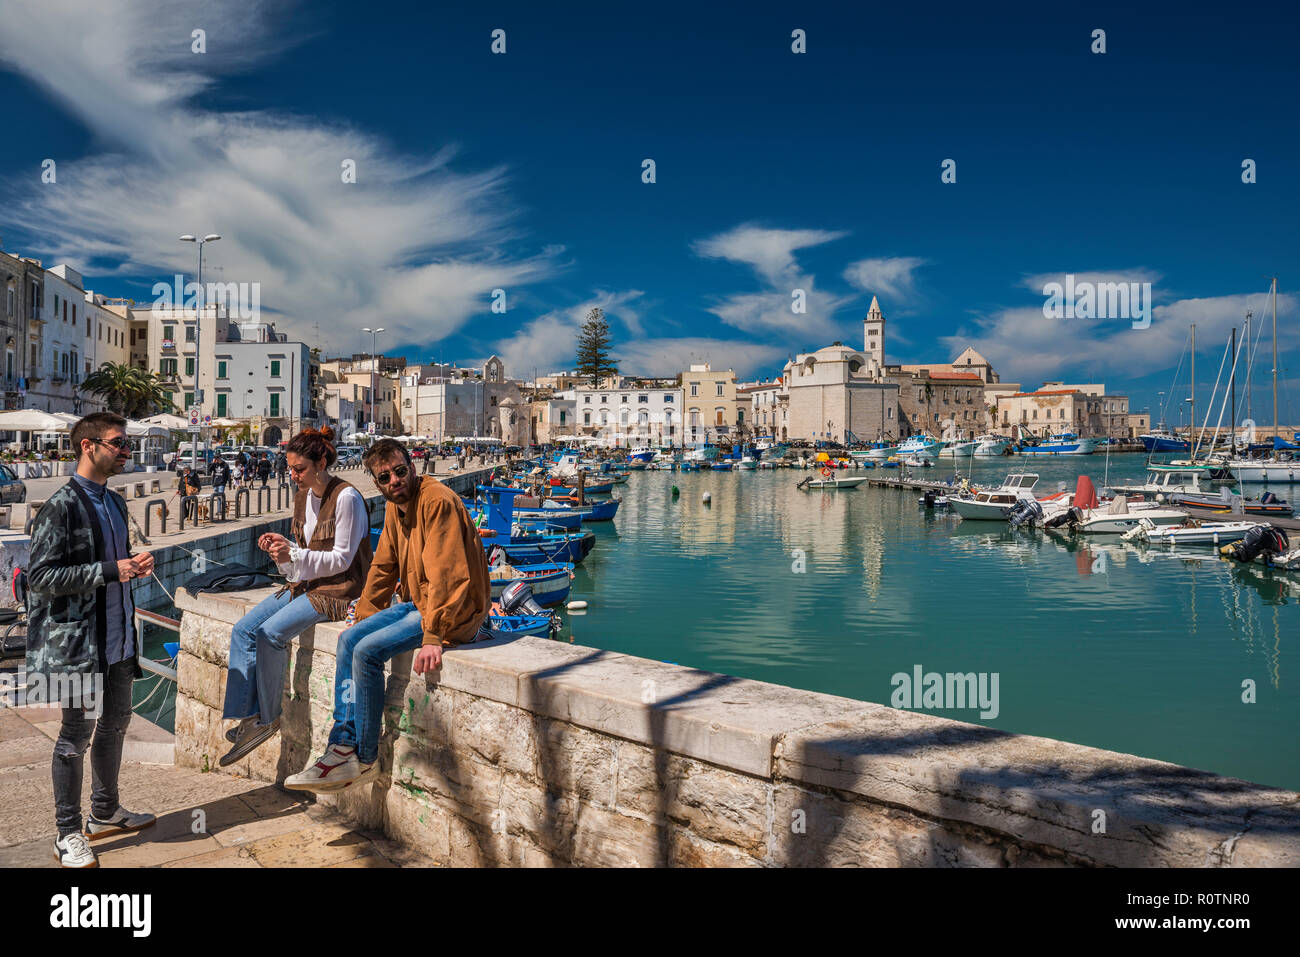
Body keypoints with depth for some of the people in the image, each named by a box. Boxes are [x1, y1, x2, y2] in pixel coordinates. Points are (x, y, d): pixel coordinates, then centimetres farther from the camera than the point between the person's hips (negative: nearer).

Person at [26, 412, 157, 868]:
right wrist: (111, 570, -22)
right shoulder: (62, 506, -14)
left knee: (115, 724, 18)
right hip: (78, 641, -8)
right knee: (76, 735, 3)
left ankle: (105, 812, 35)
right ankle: (68, 835, 18)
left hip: (118, 638, 8)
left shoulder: (114, 502, 11)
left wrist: (134, 565, 1)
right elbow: (41, 577, -18)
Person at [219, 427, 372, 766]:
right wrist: (281, 547, -3)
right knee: (243, 629, -6)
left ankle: (268, 719, -4)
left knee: (270, 633, -22)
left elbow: (341, 559, -16)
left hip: (338, 590, -9)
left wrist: (293, 554, -24)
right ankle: (247, 716, -5)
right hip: (306, 585, 9)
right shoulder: (303, 497, 10)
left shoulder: (346, 498, -15)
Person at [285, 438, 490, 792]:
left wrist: (433, 636, -29)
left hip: (455, 610, -10)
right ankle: (343, 745, 2)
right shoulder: (395, 507, 10)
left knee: (367, 651, -18)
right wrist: (361, 621, 15)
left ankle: (365, 759, -3)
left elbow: (446, 575, -26)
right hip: (415, 601, 10)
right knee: (349, 640, 0)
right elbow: (383, 568, 18)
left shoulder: (437, 501, -20)